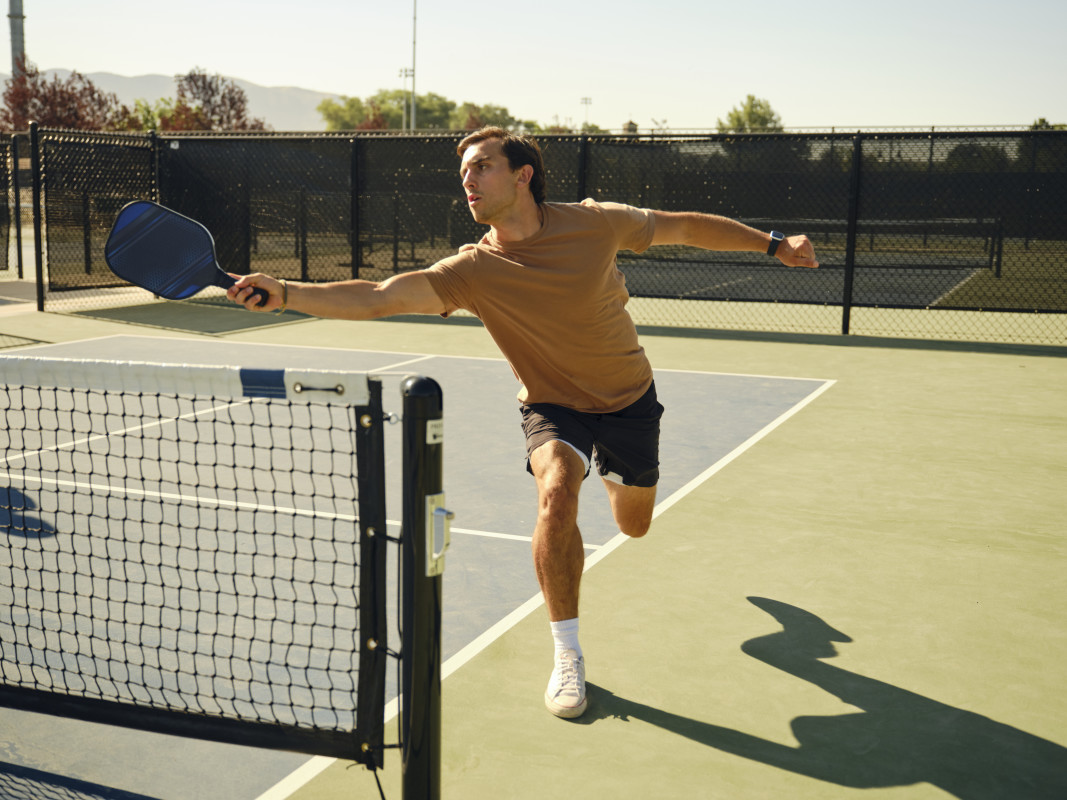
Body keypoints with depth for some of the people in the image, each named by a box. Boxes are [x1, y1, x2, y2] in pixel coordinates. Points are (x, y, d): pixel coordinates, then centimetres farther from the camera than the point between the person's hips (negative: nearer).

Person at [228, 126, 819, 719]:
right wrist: (284, 293, -48)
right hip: (554, 406, -2)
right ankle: (568, 656, -11)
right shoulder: (472, 271, -23)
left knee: (634, 525, 16)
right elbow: (378, 298, -34)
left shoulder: (595, 223, -20)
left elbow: (685, 227, -5)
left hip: (630, 398, 2)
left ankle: (611, 470, 57)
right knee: (557, 496, -31)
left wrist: (774, 244, 2)